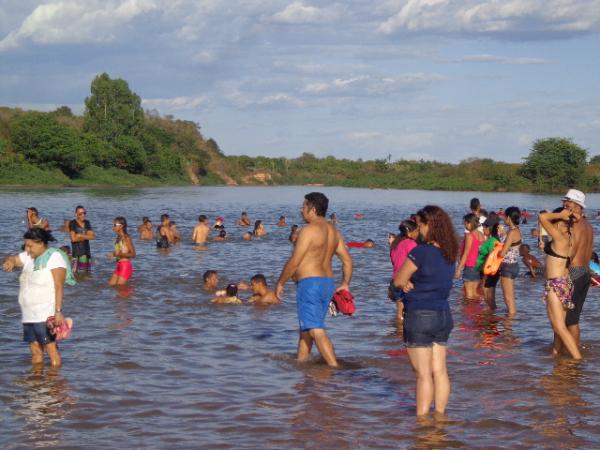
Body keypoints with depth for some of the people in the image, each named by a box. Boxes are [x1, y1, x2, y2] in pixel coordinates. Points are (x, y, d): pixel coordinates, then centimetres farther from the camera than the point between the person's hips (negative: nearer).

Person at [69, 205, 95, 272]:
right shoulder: (72, 223, -3)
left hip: (86, 252, 5)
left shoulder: (87, 223, 13)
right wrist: (86, 236, -3)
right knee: (76, 272, -13)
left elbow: (93, 236, 2)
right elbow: (73, 238, -12)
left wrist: (81, 236, -10)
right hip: (77, 252, -5)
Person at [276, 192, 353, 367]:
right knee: (306, 328, 21)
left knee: (316, 330, -11)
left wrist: (280, 283, -4)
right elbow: (347, 260, 13)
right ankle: (300, 361, 29)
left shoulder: (309, 230, -14)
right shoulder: (333, 231, 13)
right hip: (328, 283, 9)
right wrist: (345, 284, 20)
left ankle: (334, 367, -18)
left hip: (310, 283, -9)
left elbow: (294, 261, -14)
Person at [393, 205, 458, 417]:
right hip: (443, 315, 7)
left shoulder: (421, 252, -19)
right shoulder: (449, 253, 4)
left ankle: (422, 418, 4)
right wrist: (413, 283, -4)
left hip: (420, 316, -7)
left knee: (423, 374, -1)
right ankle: (440, 415, 17)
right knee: (439, 371, 11)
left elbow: (398, 281, -11)